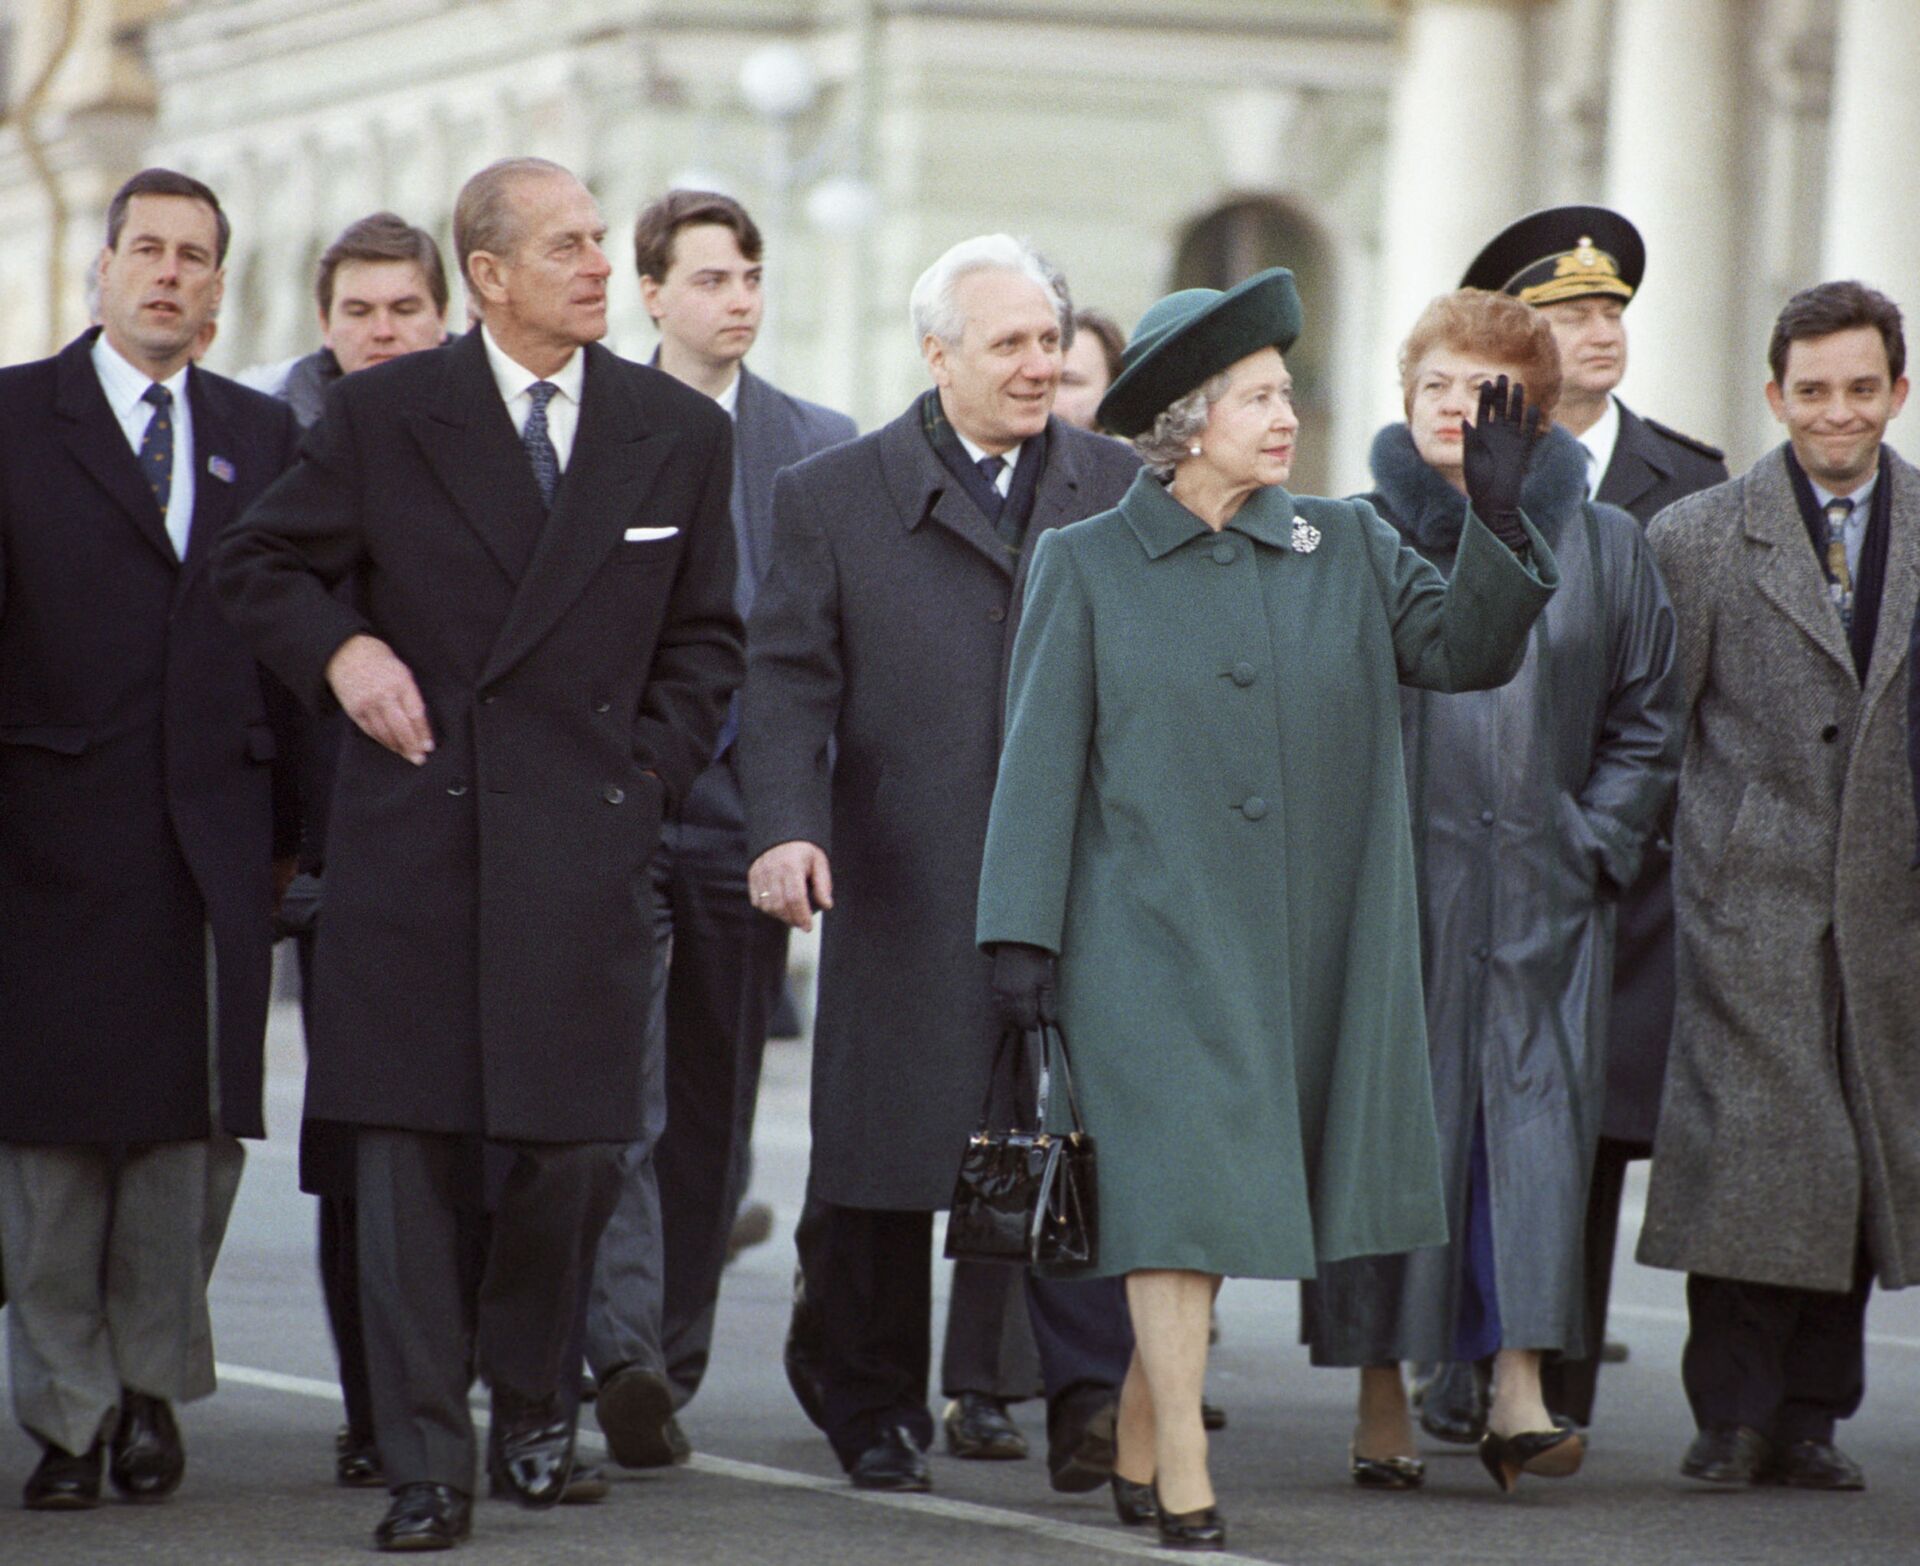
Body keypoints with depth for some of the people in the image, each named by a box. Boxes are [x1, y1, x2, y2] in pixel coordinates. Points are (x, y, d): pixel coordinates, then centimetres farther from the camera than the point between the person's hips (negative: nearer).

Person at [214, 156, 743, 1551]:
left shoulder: (681, 434, 9)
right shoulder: (382, 417, 4)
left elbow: (705, 643, 16)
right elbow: (260, 566, 12)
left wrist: (644, 775, 3)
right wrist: (337, 649, -7)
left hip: (586, 847, 1)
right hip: (411, 844, -1)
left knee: (574, 1148, -1)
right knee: (411, 1150, -2)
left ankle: (535, 1406, 24)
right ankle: (427, 1463, 3)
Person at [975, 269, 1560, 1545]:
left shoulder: (1345, 548, 9)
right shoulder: (1091, 566, 1)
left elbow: (1466, 650, -1)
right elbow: (1042, 757, 0)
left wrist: (1498, 521, -16)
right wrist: (1023, 930, -6)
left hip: (1302, 948, 3)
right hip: (1152, 940, -3)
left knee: (1215, 1202, 8)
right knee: (1180, 1194, -10)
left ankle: (1137, 1453, 22)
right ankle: (1184, 1489, -9)